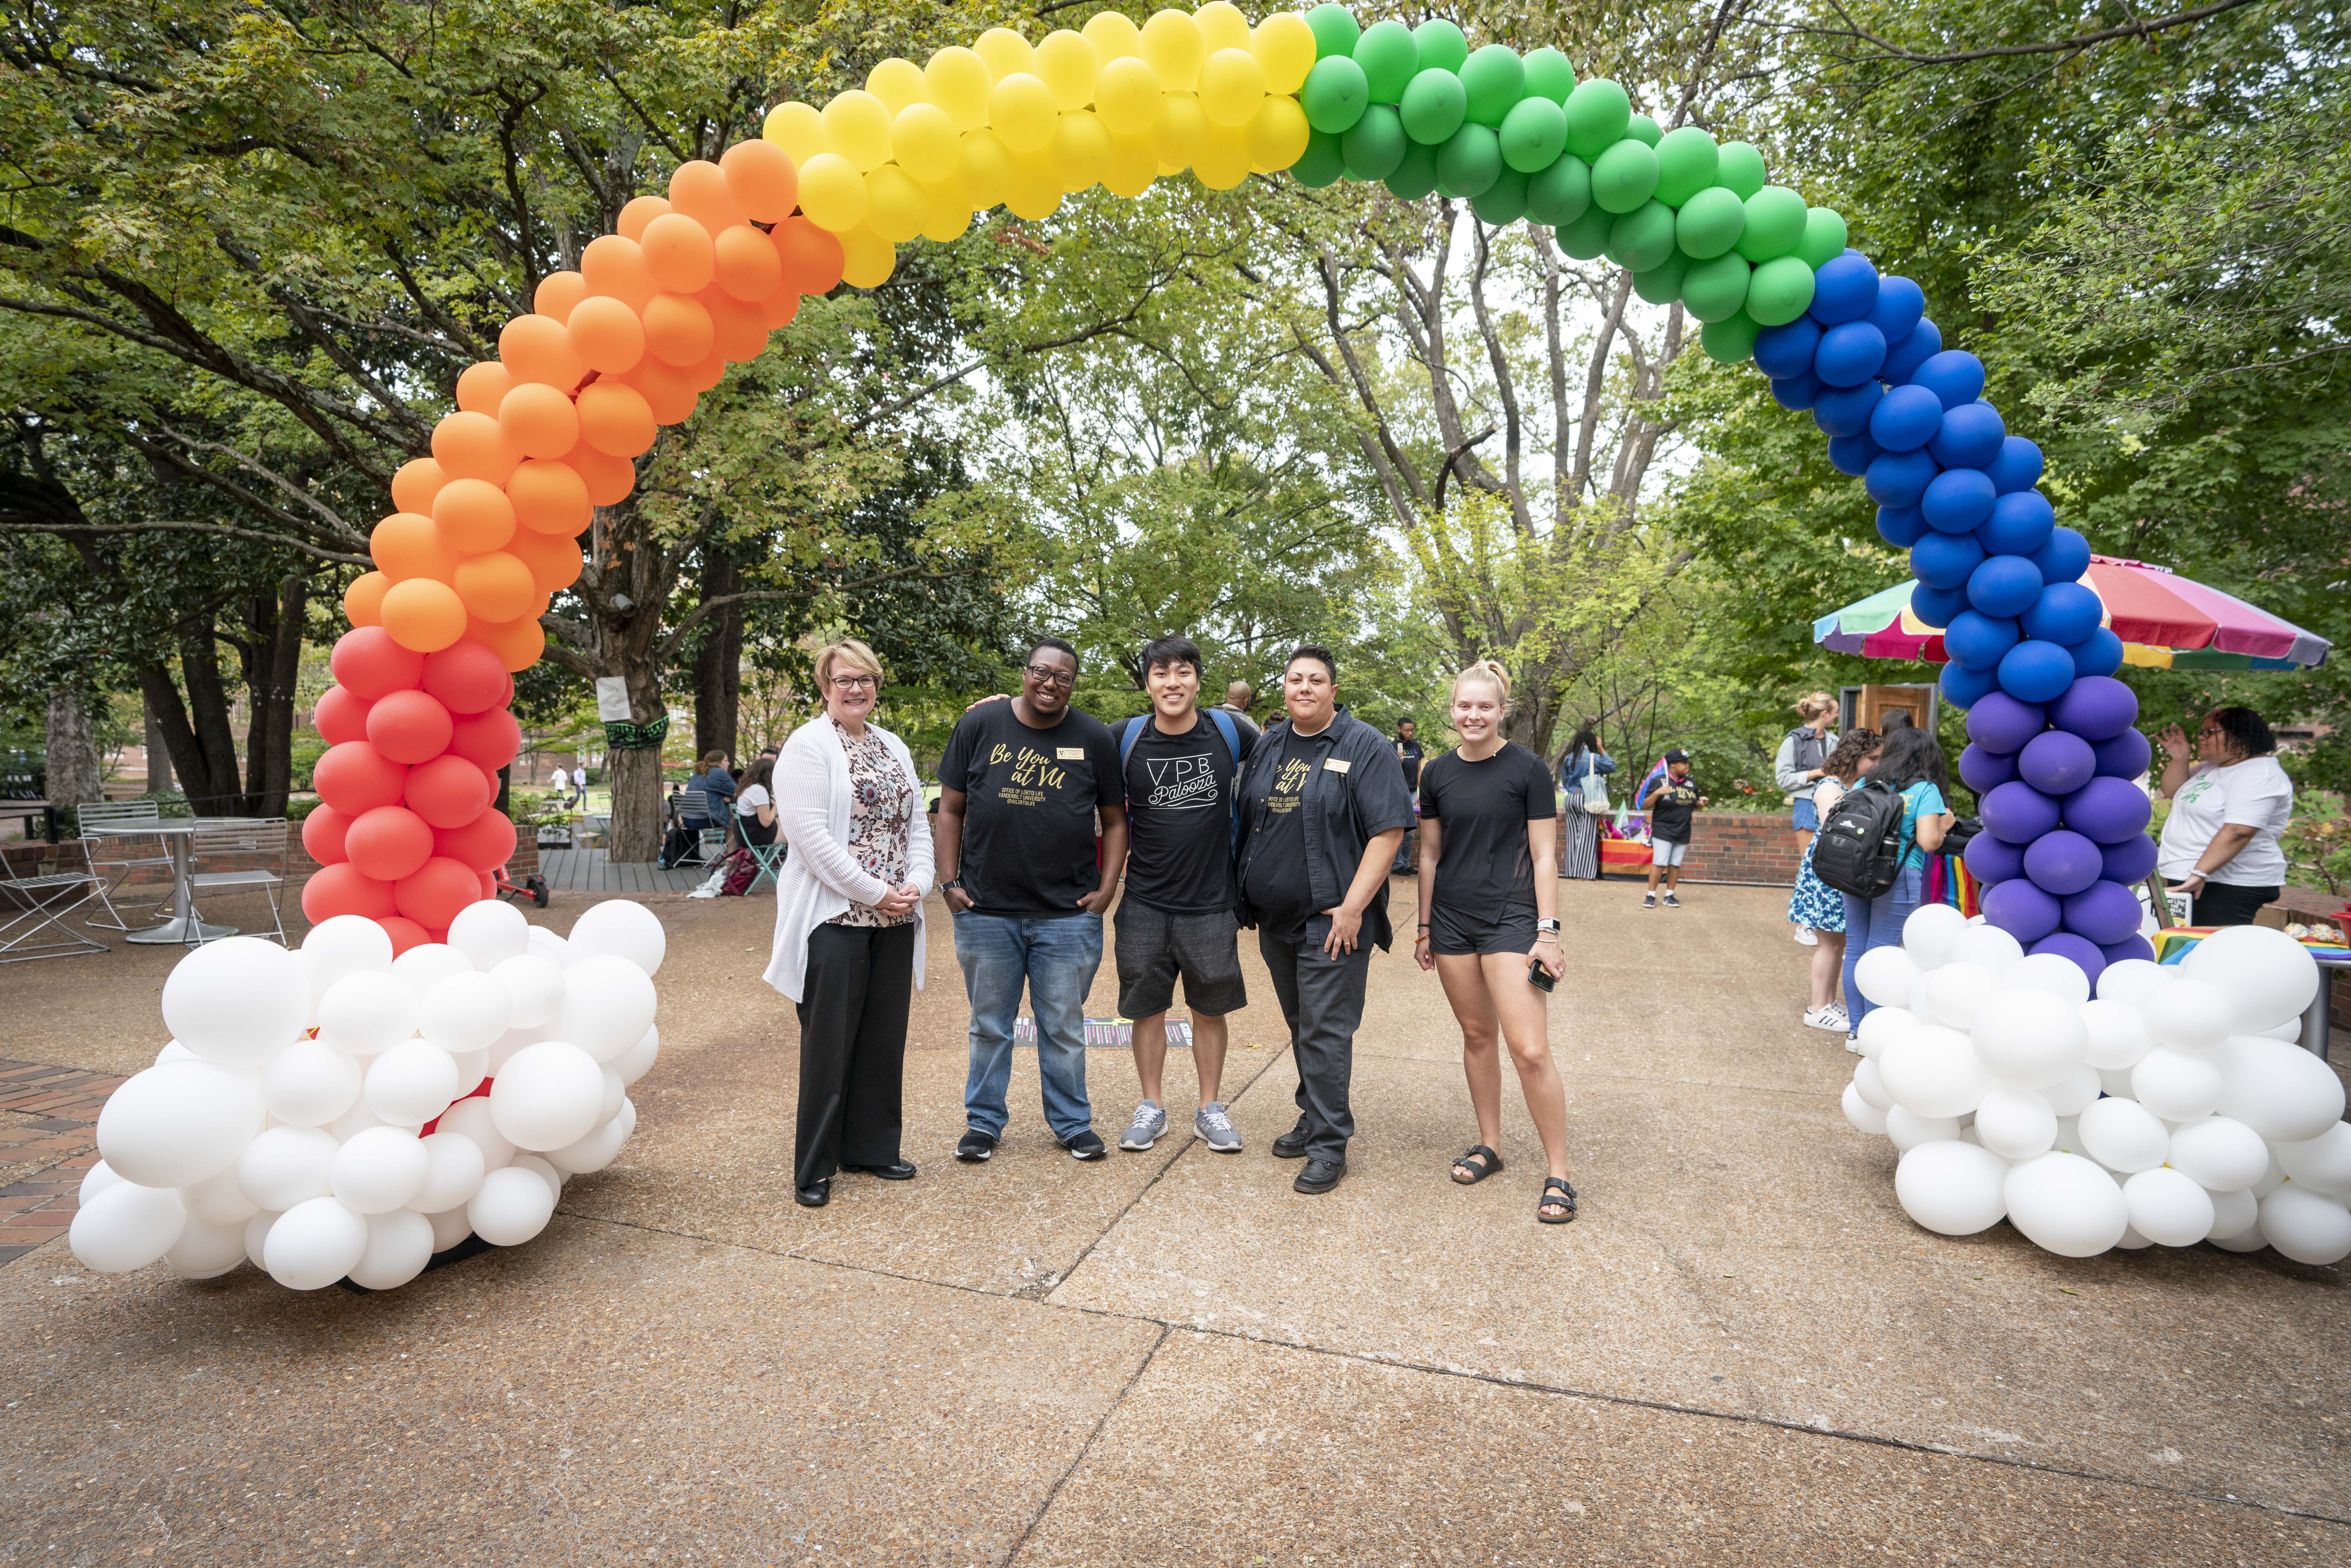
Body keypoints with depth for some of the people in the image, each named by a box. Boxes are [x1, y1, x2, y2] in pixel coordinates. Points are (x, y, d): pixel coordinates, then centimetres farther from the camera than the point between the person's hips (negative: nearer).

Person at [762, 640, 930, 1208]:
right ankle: (814, 1167, 14)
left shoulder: (893, 748, 15)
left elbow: (917, 824, 14)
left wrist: (917, 883, -4)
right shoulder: (808, 746, -6)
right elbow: (809, 834, -16)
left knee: (884, 1036, 12)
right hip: (836, 918, -6)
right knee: (830, 1042, 1)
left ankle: (872, 1146, 27)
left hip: (895, 921, 6)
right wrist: (875, 892, -16)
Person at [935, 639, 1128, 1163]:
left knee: (1064, 1026, 11)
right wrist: (950, 882, -2)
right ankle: (983, 1122, 30)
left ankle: (1072, 1122, 28)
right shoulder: (979, 725, 0)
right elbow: (951, 809, 4)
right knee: (990, 1025, 14)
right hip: (986, 910, 0)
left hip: (1069, 913, 0)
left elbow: (1116, 819, 6)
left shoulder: (1094, 738, 1)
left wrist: (1107, 888, -2)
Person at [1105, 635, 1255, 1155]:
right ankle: (1152, 1108, 27)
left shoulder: (1229, 732, -4)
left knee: (1210, 1010, 11)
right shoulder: (1125, 739, -5)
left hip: (1212, 902, 0)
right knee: (1148, 1009, 9)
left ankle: (1210, 1110, 27)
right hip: (1145, 903, 0)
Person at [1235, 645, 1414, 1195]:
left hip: (1331, 922, -6)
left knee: (1325, 1032, -4)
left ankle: (1329, 1146, 7)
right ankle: (1314, 1118, 32)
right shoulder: (1270, 744, 10)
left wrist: (1352, 908, -19)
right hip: (1275, 918, 6)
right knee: (1300, 1026, 17)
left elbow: (1389, 831, -14)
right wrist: (1250, 901, 13)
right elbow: (1247, 820, 17)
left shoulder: (1365, 747, -9)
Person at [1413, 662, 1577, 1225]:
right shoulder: (1438, 773, 6)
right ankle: (1489, 1146, 29)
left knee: (1530, 1050, -9)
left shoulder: (1528, 769, -6)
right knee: (1476, 1034, 13)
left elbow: (1544, 856, -5)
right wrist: (1425, 927, 13)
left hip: (1510, 918, -4)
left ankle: (1559, 1175, 4)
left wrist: (1548, 931, -10)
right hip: (1451, 919, 4)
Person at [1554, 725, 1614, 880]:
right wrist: (1602, 749, 11)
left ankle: (1573, 872, 11)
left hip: (1571, 798, 5)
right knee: (1587, 837, -2)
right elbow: (1612, 767, 8)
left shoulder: (1568, 758, 6)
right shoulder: (1595, 758, -8)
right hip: (1587, 800, -5)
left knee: (1574, 836, 9)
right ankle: (1584, 874, -4)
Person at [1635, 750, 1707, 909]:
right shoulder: (1659, 782, -7)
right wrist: (1657, 793, -26)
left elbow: (1695, 805, 19)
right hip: (1663, 831, -5)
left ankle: (1669, 896, 17)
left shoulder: (1690, 784, 9)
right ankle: (1651, 895, 0)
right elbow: (1646, 805, -9)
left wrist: (1702, 803, -4)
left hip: (1683, 832, 5)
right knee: (1660, 863, -9)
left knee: (1676, 864, 8)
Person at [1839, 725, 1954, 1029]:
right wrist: (1943, 828, 7)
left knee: (1855, 949, 12)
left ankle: (1856, 1028, 21)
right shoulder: (1926, 790, -5)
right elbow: (1928, 842, -13)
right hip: (1896, 878, -4)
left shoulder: (1866, 784, 9)